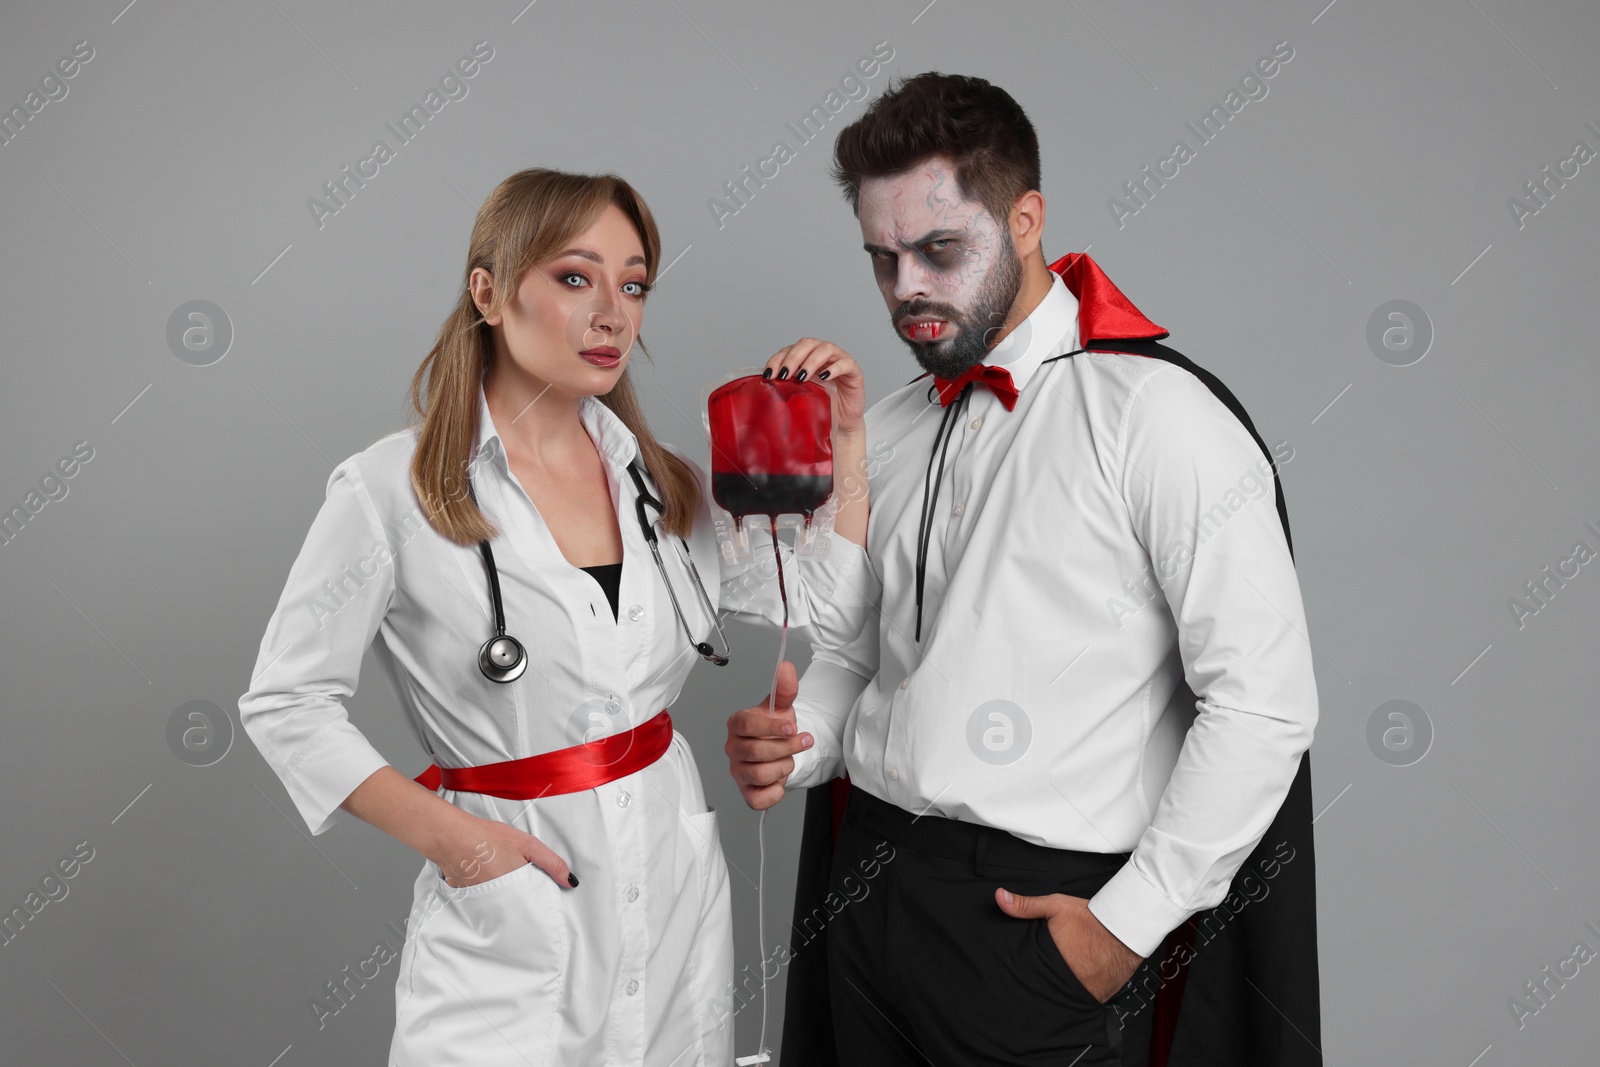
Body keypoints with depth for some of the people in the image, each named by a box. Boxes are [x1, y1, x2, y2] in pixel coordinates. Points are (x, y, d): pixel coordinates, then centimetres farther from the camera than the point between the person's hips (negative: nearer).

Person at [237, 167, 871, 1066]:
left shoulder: (661, 480, 3)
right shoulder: (392, 490, -12)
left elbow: (828, 607, 5)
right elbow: (286, 703, -6)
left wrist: (845, 440, -5)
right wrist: (446, 834, -14)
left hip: (679, 892, 5)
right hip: (513, 922, -4)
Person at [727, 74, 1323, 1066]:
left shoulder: (1160, 415, -12)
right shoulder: (884, 434, 8)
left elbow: (1264, 705, -15)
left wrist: (1127, 922, -14)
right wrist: (791, 743, -5)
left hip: (1045, 911, -5)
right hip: (866, 893, 6)